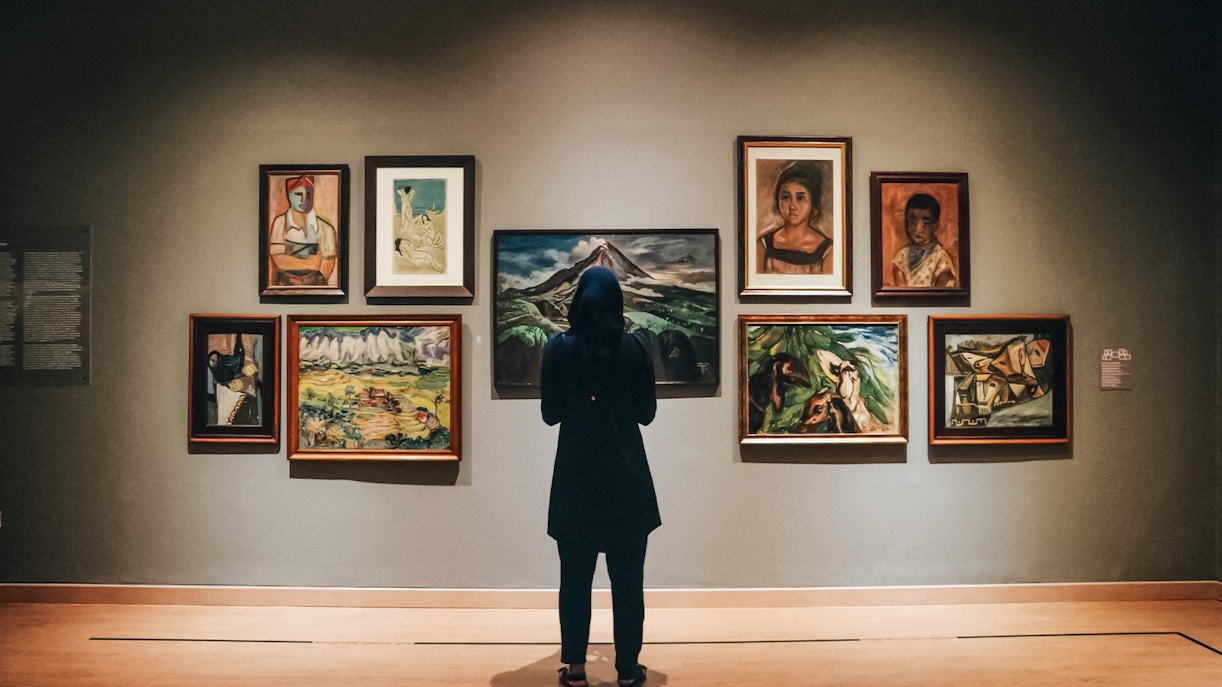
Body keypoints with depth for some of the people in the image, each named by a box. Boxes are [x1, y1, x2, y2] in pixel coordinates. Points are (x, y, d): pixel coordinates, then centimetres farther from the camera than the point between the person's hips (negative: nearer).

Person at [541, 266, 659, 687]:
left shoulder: (559, 348, -6)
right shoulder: (634, 347, -5)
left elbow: (550, 413, 0)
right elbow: (647, 412, 1)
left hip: (576, 475, 0)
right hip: (626, 475, 0)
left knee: (575, 576, 11)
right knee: (627, 577, 9)